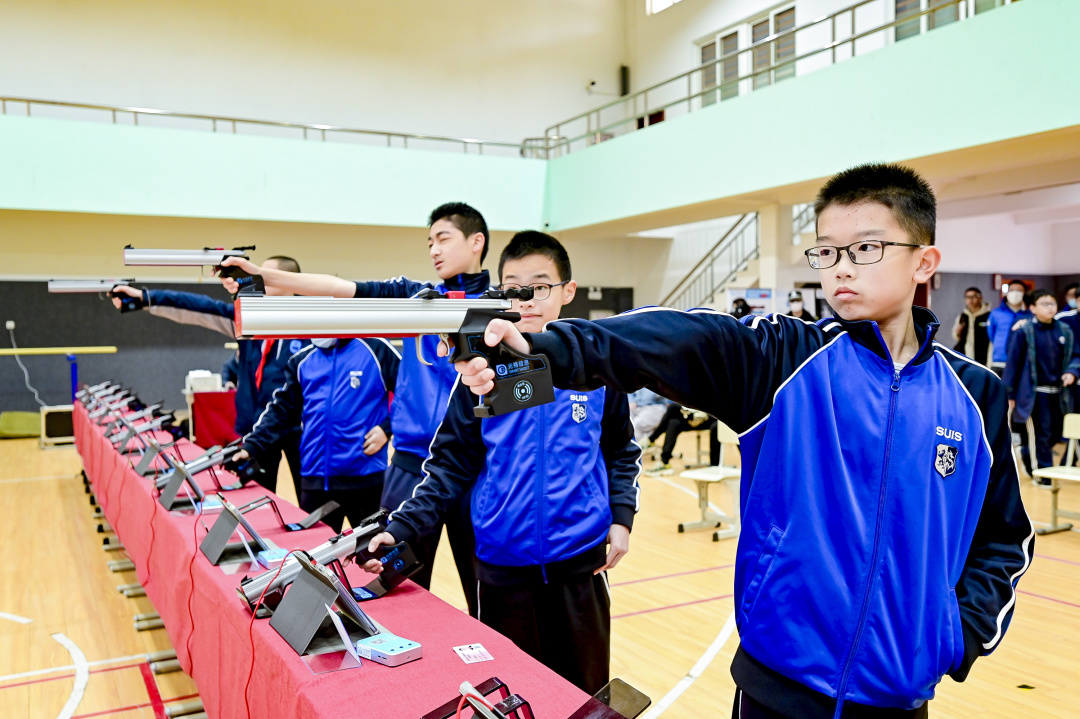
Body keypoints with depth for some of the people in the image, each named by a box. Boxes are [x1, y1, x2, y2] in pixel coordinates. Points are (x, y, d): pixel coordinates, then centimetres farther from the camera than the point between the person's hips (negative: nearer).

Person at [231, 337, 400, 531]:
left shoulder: (376, 349, -2)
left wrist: (386, 428, -8)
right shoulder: (302, 360, 11)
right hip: (315, 477, 4)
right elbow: (281, 410, 12)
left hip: (365, 476, -3)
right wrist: (251, 446, 1)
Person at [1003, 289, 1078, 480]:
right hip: (1036, 392, -5)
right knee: (1043, 432, 0)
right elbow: (1013, 362, -6)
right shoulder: (1025, 332, -8)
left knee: (1057, 432, 12)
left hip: (1058, 391, 5)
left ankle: (1027, 454, 36)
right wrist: (1009, 394, -6)